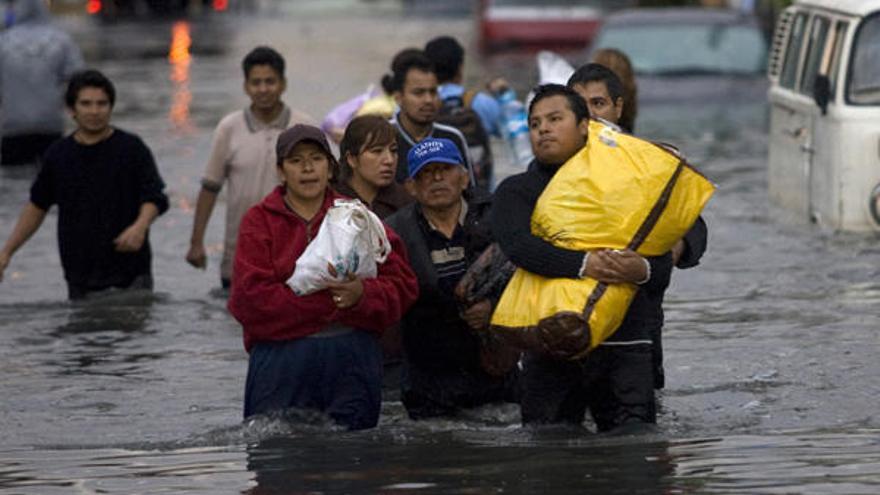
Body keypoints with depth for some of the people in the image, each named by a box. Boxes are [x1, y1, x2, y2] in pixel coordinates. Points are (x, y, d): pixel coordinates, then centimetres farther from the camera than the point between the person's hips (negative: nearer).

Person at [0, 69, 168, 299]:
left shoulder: (131, 148, -1)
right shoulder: (58, 155, 8)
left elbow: (154, 198, -6)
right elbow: (37, 206, 18)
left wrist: (140, 226, -28)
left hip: (130, 274, -2)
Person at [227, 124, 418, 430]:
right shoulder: (259, 221, 8)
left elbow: (402, 285, 8)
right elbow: (250, 299, -5)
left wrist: (361, 295, -14)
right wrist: (325, 303, -11)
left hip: (353, 358, 2)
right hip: (282, 356, -2)